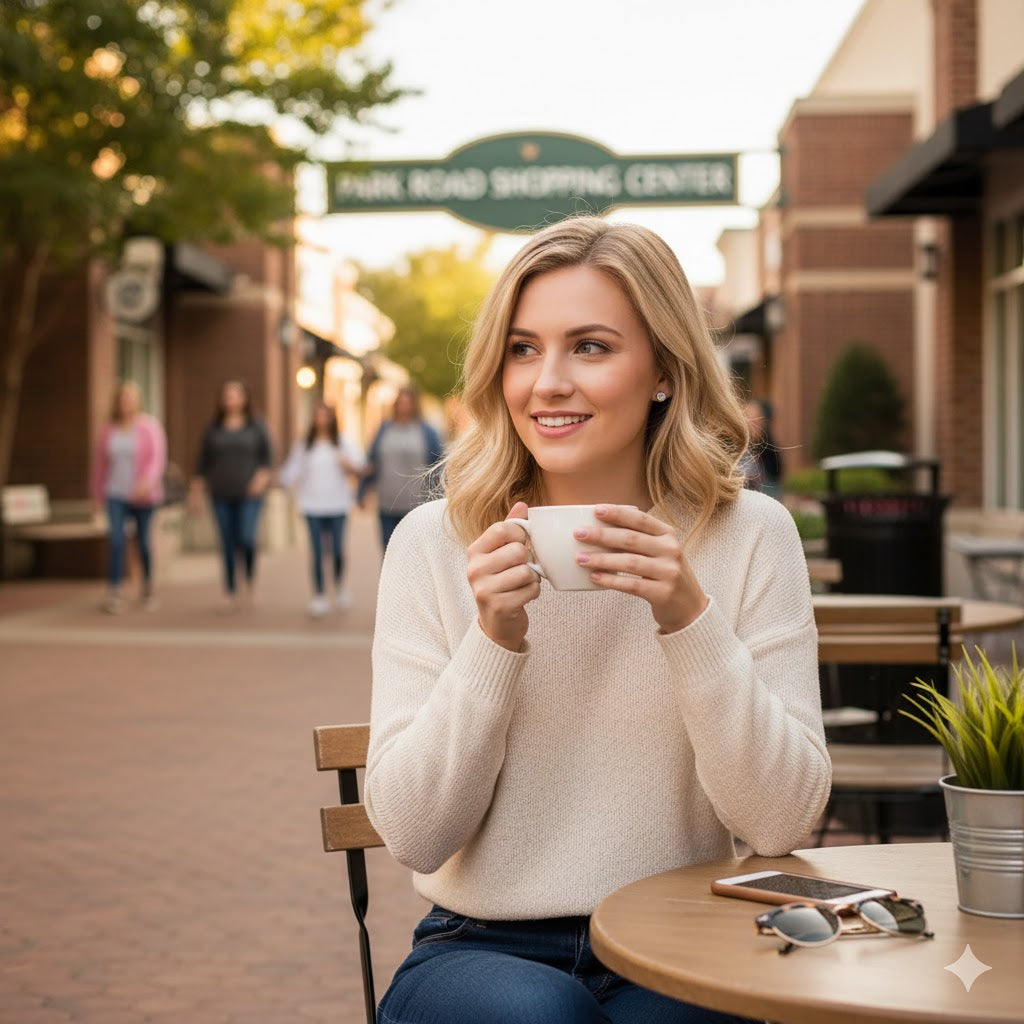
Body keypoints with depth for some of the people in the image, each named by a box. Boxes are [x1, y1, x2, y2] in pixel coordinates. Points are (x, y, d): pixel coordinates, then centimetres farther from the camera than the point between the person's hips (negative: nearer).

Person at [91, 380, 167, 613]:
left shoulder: (150, 426, -7)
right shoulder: (110, 429, 4)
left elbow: (158, 458, -17)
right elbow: (100, 462, 13)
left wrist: (148, 481, -34)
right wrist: (98, 495, 15)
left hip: (143, 496, -2)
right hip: (116, 496, 2)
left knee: (142, 542, 7)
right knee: (116, 540, -14)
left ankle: (147, 588, 29)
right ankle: (114, 594, -15)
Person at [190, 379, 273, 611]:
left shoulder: (256, 427, 4)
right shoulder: (214, 429, 8)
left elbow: (267, 457, 3)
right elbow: (203, 462, 11)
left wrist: (263, 476, -15)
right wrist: (197, 492, 9)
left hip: (248, 495, -2)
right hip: (221, 495, 2)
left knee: (247, 538, -16)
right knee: (228, 544, 2)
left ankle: (250, 575, 13)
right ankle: (230, 591, 12)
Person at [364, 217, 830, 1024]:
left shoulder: (751, 535, -2)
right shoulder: (433, 542, -2)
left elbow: (783, 823, -9)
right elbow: (411, 835, -6)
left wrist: (690, 621, -21)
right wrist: (493, 642, -19)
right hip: (481, 950, 0)